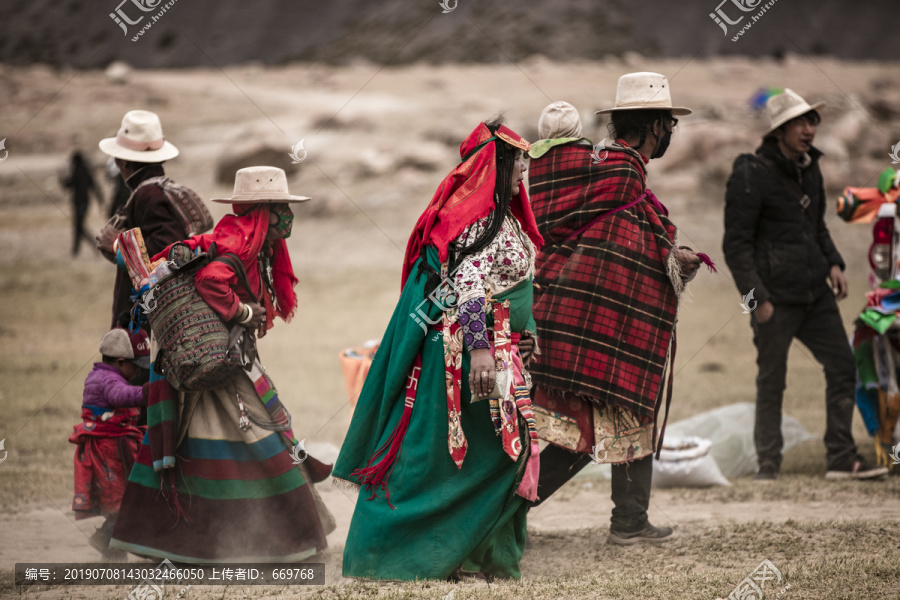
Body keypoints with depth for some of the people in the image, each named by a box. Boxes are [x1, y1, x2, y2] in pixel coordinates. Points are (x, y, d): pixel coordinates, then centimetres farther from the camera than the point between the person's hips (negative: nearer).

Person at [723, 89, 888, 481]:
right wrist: (756, 297, -17)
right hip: (776, 298, -7)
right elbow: (736, 244, -12)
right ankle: (768, 466, 12)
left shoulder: (809, 169, 13)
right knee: (771, 384, 2)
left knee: (843, 368, 3)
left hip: (816, 294, 7)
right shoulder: (752, 174, -11)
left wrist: (833, 263, 11)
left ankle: (841, 459, 10)